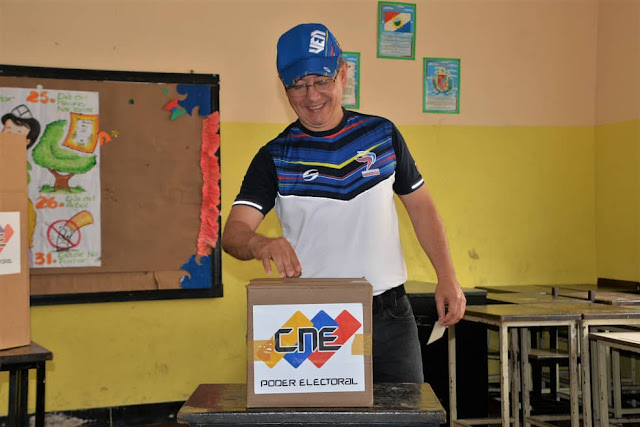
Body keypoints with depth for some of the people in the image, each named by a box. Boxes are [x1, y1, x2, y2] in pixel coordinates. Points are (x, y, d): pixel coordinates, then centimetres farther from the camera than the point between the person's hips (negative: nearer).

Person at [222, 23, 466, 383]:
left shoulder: (382, 134, 6)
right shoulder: (275, 158, -1)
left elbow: (421, 207, 12)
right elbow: (234, 231, -11)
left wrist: (447, 277, 4)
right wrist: (260, 244, -35)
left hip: (390, 314, 2)